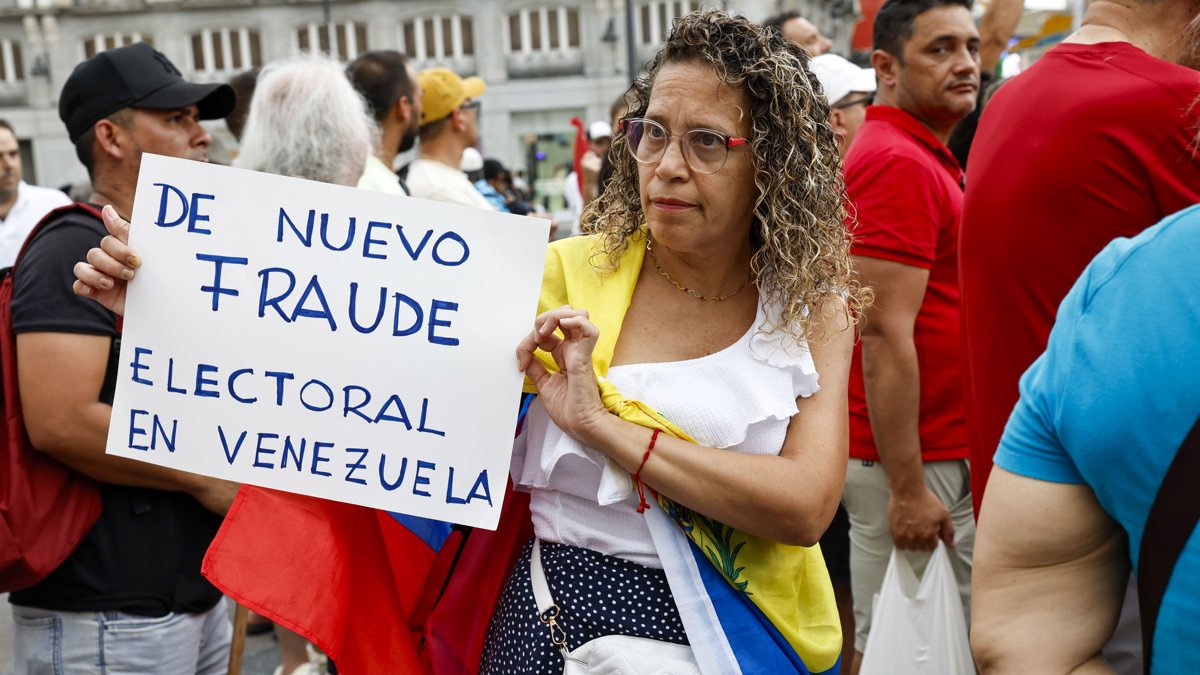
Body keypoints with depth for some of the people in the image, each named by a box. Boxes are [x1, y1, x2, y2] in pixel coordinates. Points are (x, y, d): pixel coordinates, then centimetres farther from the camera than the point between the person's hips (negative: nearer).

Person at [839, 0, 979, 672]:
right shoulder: (900, 163, -17)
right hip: (915, 462, -9)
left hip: (942, 448, 9)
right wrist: (908, 488, -23)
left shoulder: (922, 157, 15)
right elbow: (885, 334, -23)